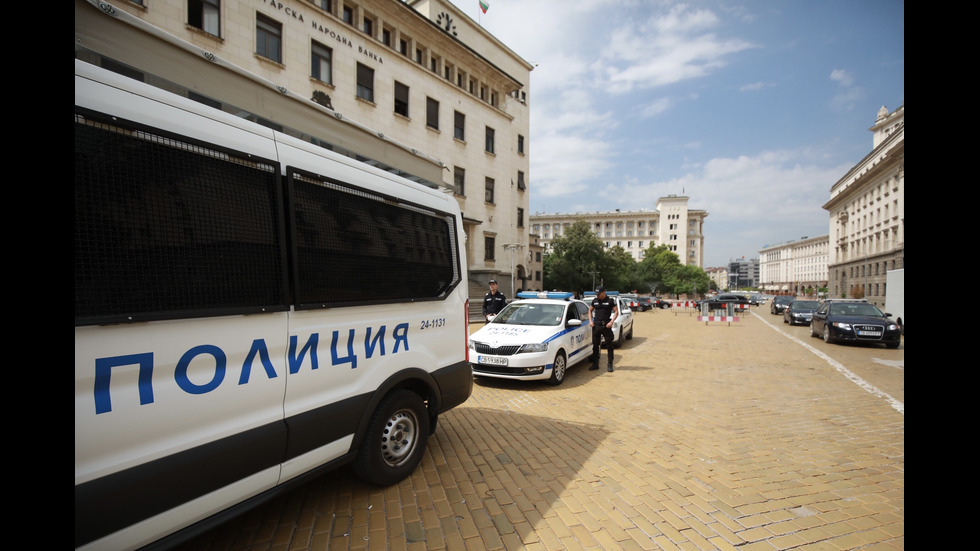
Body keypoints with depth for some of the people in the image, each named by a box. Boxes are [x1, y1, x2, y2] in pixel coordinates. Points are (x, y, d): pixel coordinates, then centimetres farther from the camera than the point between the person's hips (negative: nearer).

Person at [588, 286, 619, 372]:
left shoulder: (611, 300, -2)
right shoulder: (595, 300, 9)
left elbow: (616, 312, -1)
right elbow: (590, 310, 20)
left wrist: (611, 322, -12)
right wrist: (590, 321, 6)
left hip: (606, 325, -3)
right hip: (596, 325, 4)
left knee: (609, 345, 0)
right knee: (595, 345, 6)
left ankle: (610, 365, 8)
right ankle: (595, 364, 14)